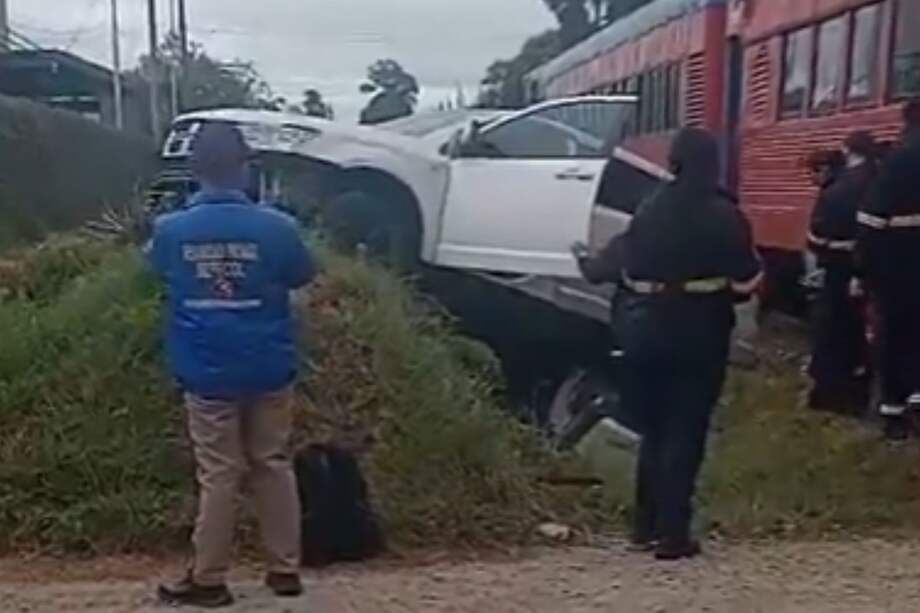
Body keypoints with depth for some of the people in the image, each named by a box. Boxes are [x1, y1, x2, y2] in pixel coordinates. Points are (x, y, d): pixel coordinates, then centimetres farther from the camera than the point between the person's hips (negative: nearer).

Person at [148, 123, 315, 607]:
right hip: (267, 370, 1)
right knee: (274, 467, 13)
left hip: (208, 373, 0)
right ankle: (285, 569, 22)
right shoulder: (275, 227, -11)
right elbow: (301, 277, 8)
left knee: (218, 476, 8)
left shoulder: (171, 229, -9)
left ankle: (208, 580, 17)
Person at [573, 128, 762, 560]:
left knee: (654, 428, 16)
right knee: (685, 431, 3)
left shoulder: (650, 211, 0)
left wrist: (587, 262, 25)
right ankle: (672, 533, 4)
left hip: (650, 328, 3)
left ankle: (647, 525, 22)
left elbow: (626, 268, 7)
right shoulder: (725, 215, -9)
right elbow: (747, 280, -7)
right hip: (699, 333, -3)